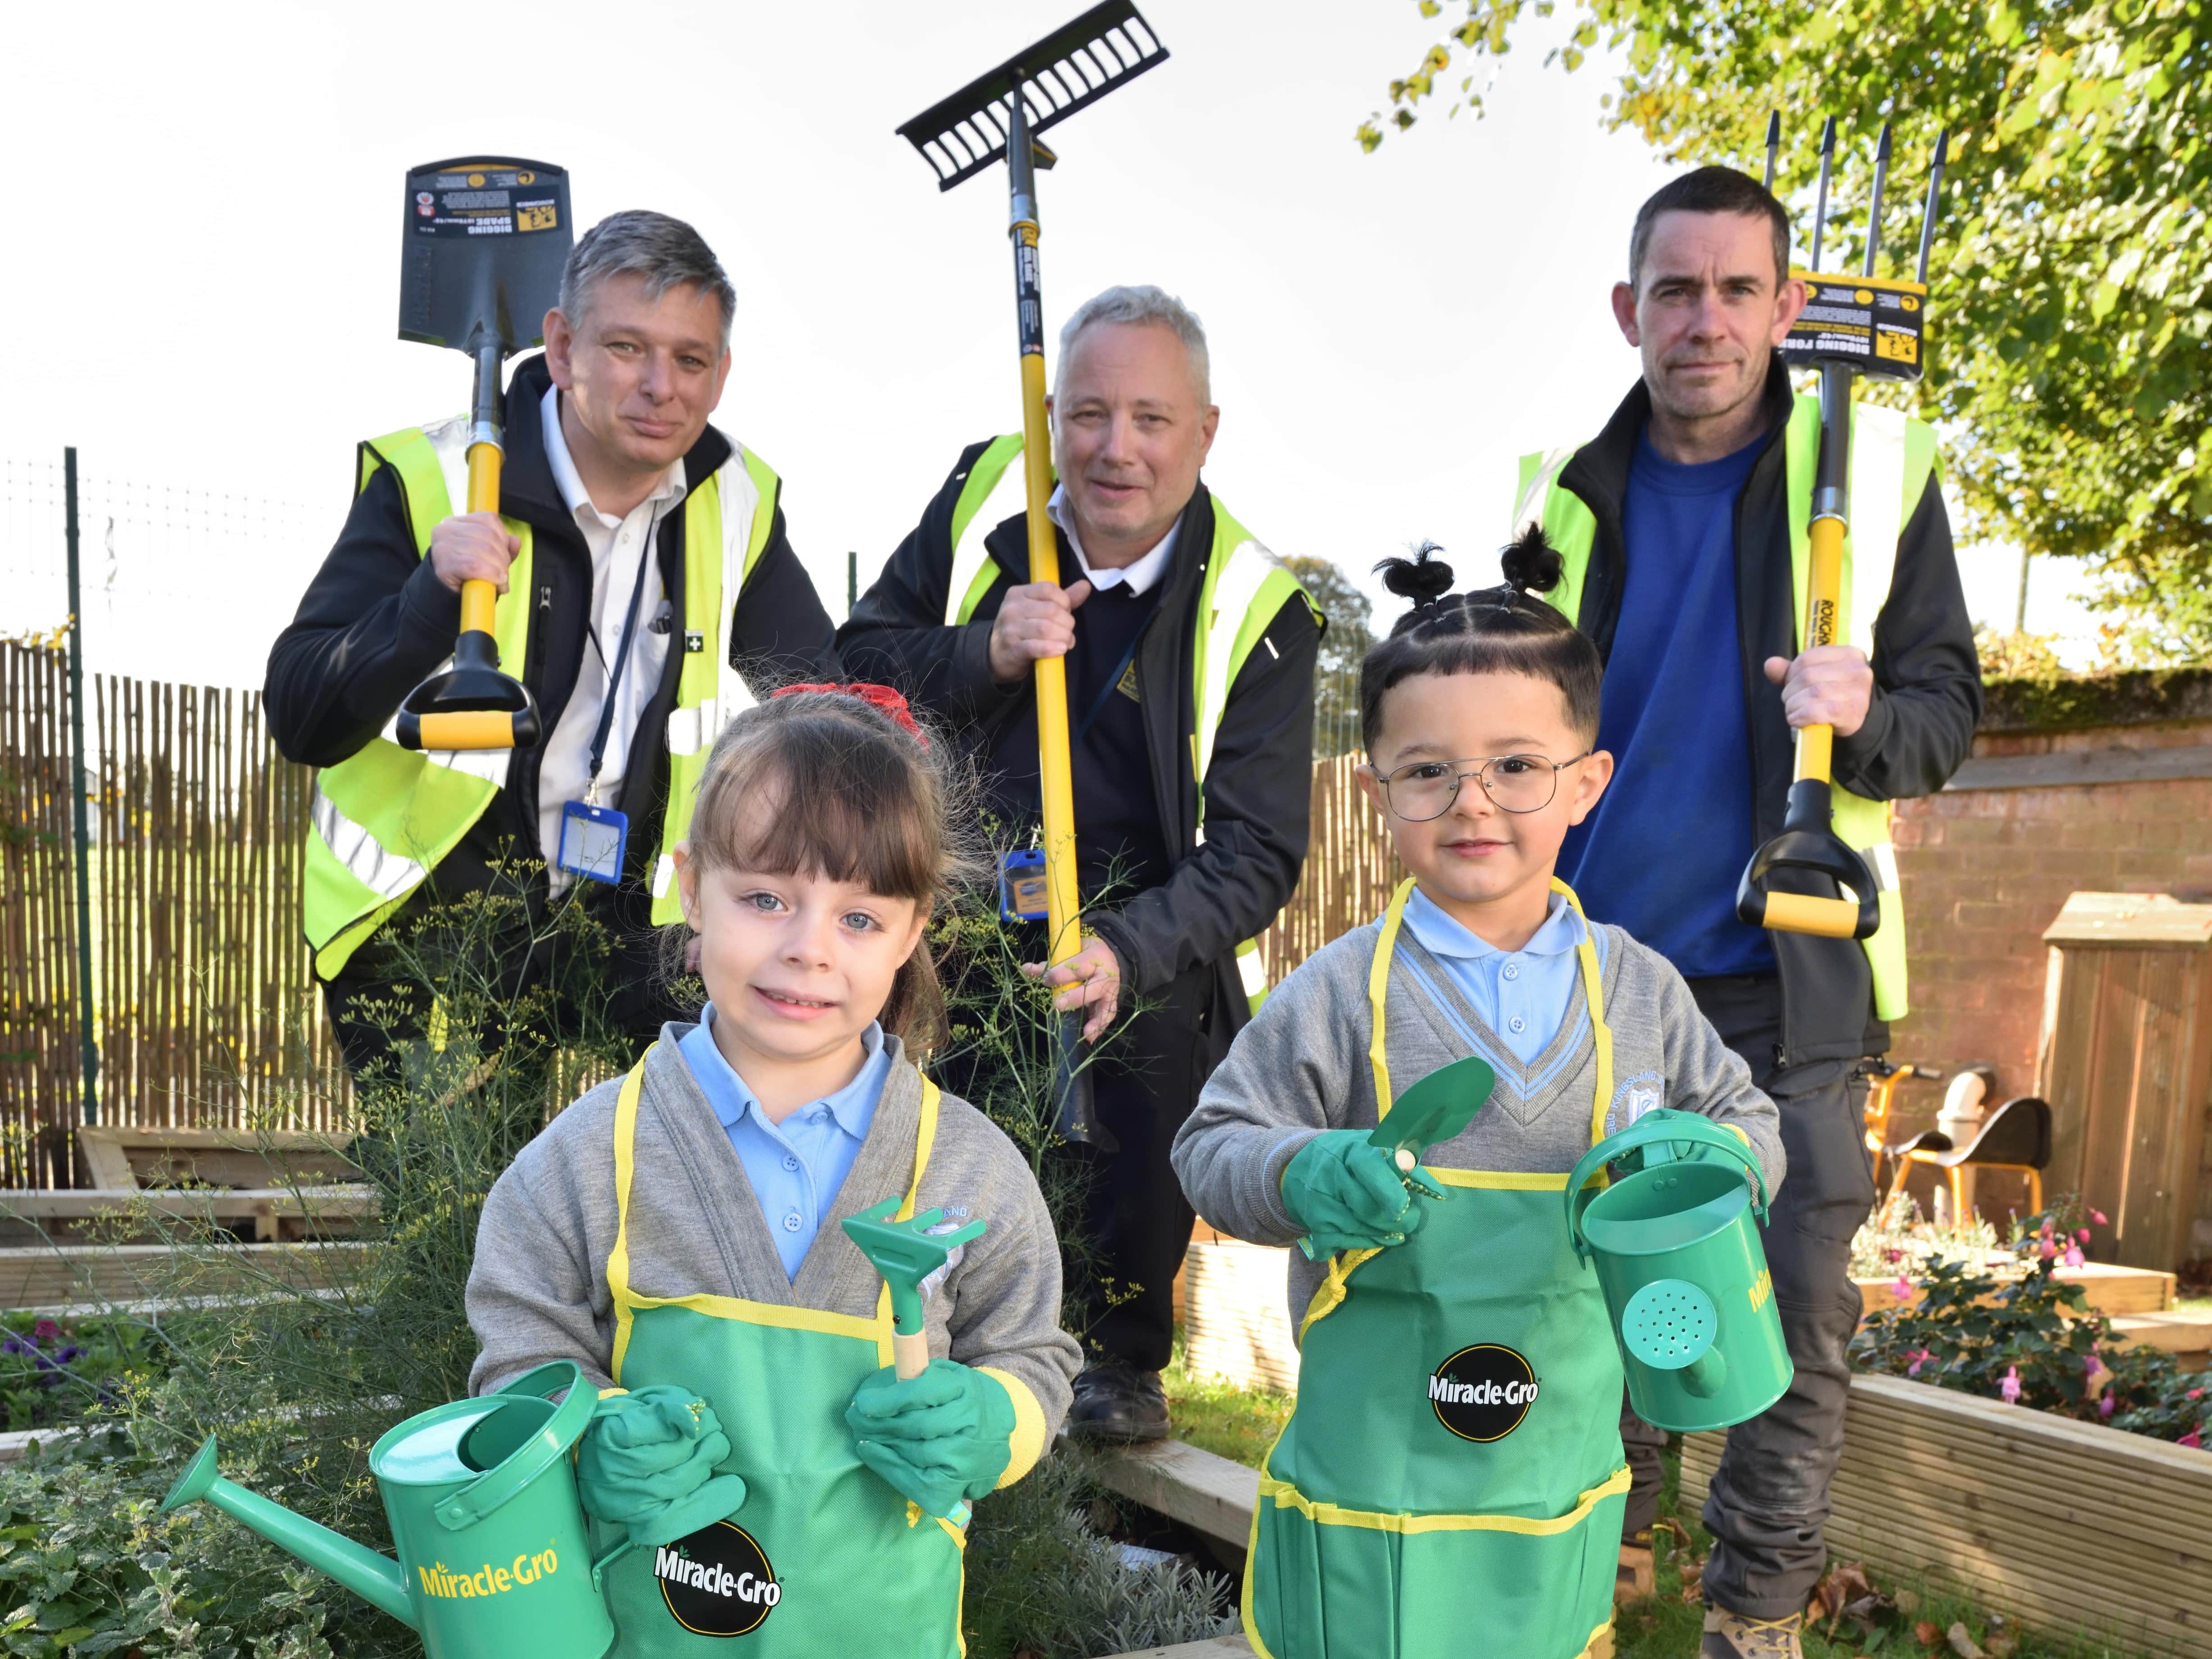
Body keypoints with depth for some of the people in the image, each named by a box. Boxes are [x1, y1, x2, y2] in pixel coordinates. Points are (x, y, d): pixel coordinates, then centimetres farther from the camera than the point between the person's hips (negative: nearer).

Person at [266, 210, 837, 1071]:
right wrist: (432, 597, -31)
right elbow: (300, 723, -14)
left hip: (631, 926, 3)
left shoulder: (736, 505, 1)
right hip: (423, 926, -3)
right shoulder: (429, 481, -10)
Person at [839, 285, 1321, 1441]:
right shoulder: (985, 498, -5)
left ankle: (1124, 1359, 22)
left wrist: (1127, 951, -34)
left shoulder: (1256, 610, -14)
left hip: (1144, 936, -2)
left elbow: (1257, 854, -17)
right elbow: (859, 661, 0)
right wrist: (985, 654, -20)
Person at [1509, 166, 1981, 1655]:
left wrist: (1868, 719, -22)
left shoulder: (1877, 470, 0)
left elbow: (1949, 706, 1)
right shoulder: (1568, 490, 7)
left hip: (1784, 988, -2)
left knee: (1794, 1322, 2)